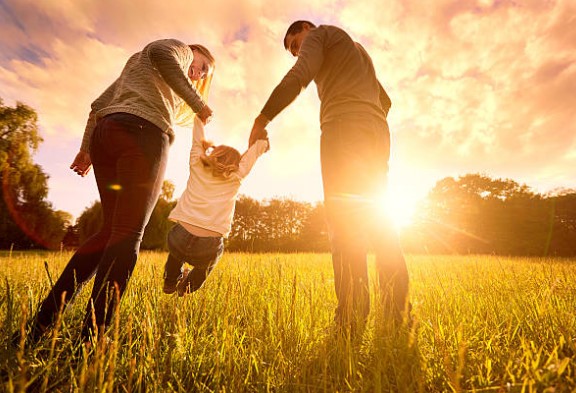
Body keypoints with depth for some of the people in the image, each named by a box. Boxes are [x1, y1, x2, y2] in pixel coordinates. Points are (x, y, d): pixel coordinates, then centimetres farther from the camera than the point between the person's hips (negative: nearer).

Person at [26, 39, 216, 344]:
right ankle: (90, 340, -15)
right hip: (143, 132, -8)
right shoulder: (180, 49, 19)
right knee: (127, 235, -13)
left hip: (105, 133, 8)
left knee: (112, 231, 8)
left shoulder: (135, 64, 40)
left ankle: (42, 321, 6)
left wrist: (87, 148, 21)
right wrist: (197, 102, -6)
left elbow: (100, 104, 29)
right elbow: (160, 52, -8)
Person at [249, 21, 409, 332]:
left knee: (343, 217, -17)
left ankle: (351, 319, -22)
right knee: (372, 217, 3)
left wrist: (261, 119, -5)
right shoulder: (358, 51, 40)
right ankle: (397, 312, -1)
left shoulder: (320, 34, 16)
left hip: (344, 126, -8)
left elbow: (298, 76, -6)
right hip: (378, 134, 8)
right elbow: (385, 101, 36)